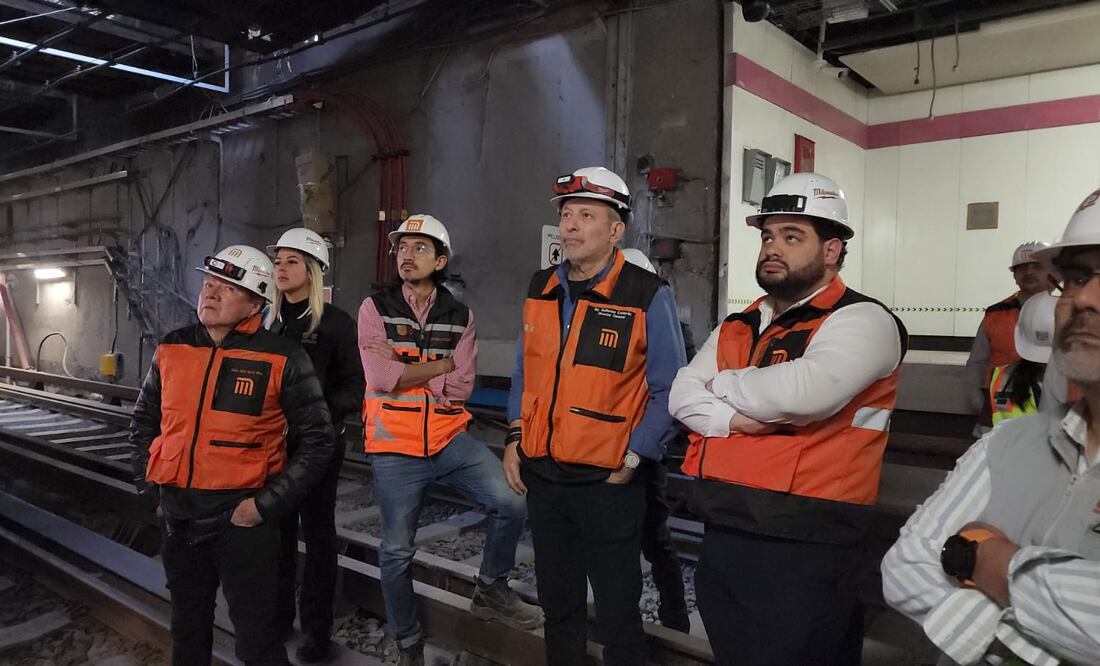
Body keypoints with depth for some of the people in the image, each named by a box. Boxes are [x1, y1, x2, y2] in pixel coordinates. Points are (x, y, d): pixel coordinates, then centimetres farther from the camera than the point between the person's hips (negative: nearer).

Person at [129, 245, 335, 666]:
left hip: (241, 515, -5)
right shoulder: (171, 349, 2)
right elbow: (144, 421, 17)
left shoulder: (282, 360, -12)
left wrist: (266, 506, -13)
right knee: (187, 625, 22)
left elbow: (316, 442, -9)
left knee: (255, 632, 5)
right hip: (178, 512, 5)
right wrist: (149, 486, 10)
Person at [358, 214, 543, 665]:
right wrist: (443, 363, -10)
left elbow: (461, 387, -9)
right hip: (395, 449, -1)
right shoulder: (375, 309, -3)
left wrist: (402, 363, -13)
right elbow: (380, 378, -17)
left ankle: (491, 592, 12)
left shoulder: (461, 317, 4)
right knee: (397, 550, 6)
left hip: (450, 440, 2)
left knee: (511, 502, -15)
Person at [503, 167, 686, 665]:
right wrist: (515, 438, 8)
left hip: (607, 480, -5)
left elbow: (667, 391, -9)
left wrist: (632, 461, -12)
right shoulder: (540, 289, 6)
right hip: (541, 474, 6)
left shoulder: (648, 296, -12)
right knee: (557, 602, 21)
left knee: (616, 611, 9)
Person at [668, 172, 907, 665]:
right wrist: (734, 419, -16)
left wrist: (724, 384, -9)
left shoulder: (862, 321, -10)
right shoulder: (738, 327, 13)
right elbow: (682, 395, 5)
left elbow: (803, 392, -28)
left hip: (803, 548, -7)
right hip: (721, 535, 7)